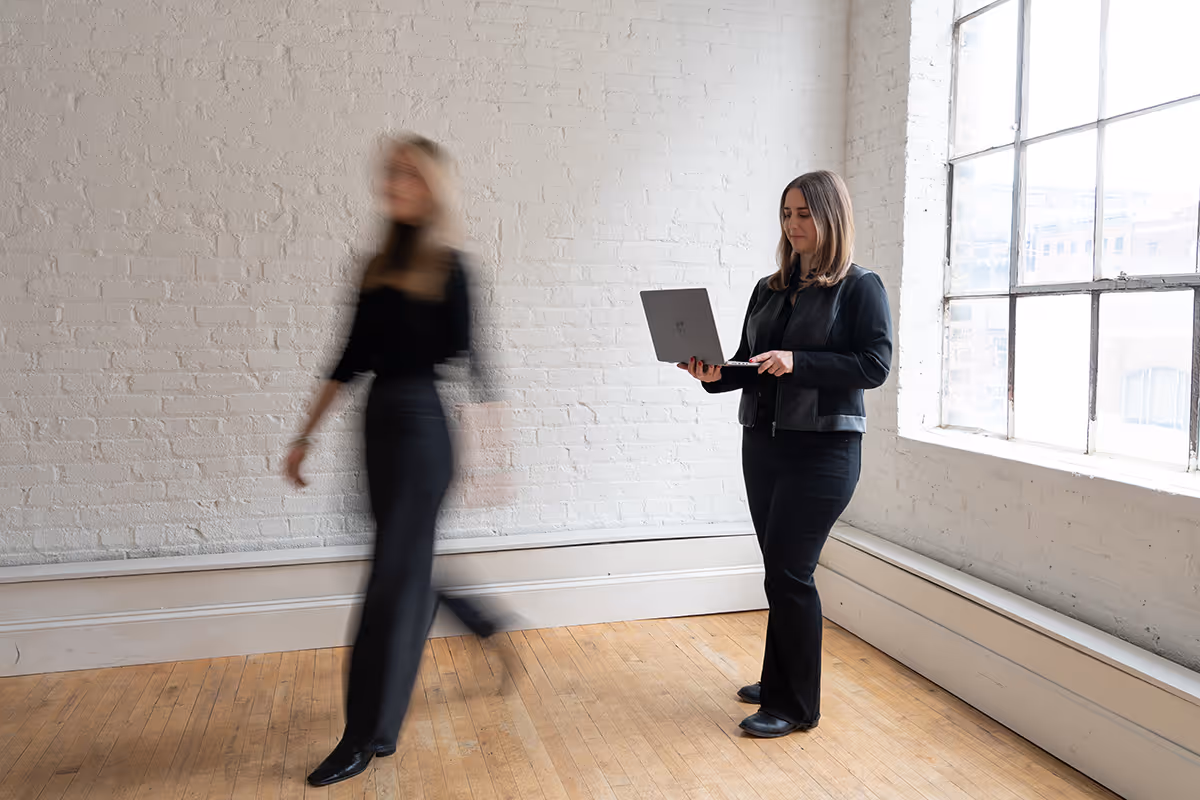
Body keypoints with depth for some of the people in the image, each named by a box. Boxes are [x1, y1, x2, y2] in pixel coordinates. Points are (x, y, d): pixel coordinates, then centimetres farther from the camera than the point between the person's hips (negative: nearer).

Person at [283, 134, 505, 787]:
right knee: (410, 565, 16)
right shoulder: (379, 267, 11)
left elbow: (465, 358, -10)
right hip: (382, 422, 7)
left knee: (395, 575, -2)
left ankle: (367, 737, 10)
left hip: (423, 426, -7)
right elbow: (353, 357, 14)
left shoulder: (448, 268, -7)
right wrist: (307, 433, 15)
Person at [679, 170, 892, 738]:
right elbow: (750, 365, 14)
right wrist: (716, 376, -7)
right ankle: (778, 681, 28)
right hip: (764, 442, 6)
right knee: (781, 569, 13)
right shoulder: (769, 289, 14)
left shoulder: (861, 288, -3)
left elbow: (874, 365, -13)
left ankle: (795, 705, 9)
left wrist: (797, 362, -23)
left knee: (789, 572, -6)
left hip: (823, 448, -6)